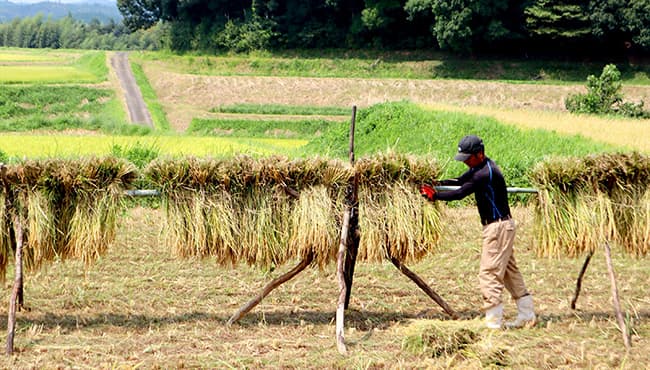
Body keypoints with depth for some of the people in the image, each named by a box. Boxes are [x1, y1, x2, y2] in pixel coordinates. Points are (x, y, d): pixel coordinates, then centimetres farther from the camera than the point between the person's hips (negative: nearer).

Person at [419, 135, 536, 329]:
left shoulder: (486, 173, -23)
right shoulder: (481, 167, 10)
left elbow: (461, 193, -25)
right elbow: (460, 181, 11)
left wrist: (435, 196, -17)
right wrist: (437, 183, -3)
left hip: (498, 227, -11)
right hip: (500, 226, 11)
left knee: (489, 273, -8)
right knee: (510, 271, 15)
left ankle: (493, 322, -5)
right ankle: (527, 315, 22)